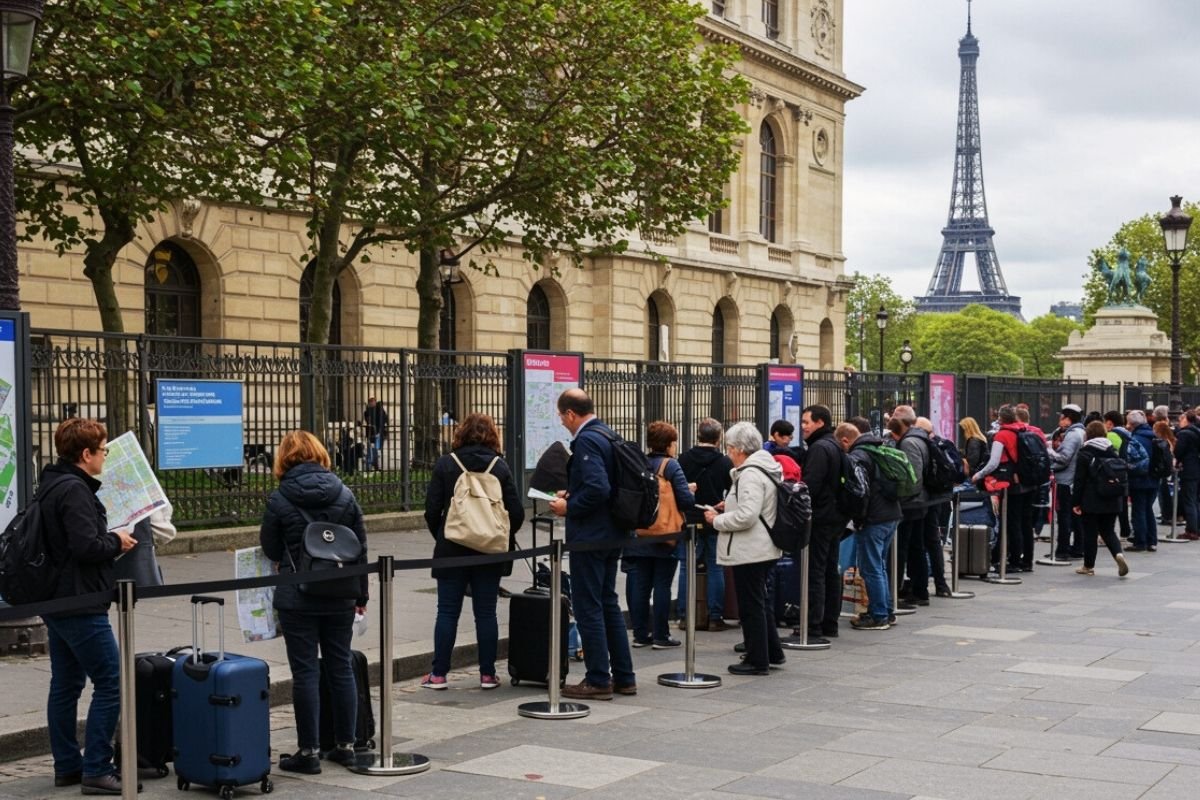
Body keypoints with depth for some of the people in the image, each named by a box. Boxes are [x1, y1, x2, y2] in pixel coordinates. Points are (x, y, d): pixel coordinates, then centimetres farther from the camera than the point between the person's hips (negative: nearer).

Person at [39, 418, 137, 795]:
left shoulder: (51, 486, 13)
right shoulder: (75, 490, -18)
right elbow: (87, 547, -25)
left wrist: (108, 538, 12)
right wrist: (116, 541, -8)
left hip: (56, 601, 11)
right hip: (81, 605, -11)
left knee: (65, 685, 14)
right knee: (110, 683, -6)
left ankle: (67, 766, 21)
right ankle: (96, 770, -4)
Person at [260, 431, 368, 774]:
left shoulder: (278, 500, -9)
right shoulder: (344, 494, 1)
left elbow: (270, 550, 0)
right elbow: (361, 547, 6)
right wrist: (361, 594, 15)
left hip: (297, 599, -4)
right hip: (339, 597, 4)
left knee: (305, 672, 1)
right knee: (341, 668, 12)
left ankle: (309, 751, 5)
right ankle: (346, 745, 19)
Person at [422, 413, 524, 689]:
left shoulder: (445, 464, -4)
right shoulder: (500, 466, -2)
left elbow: (432, 509, -5)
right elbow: (516, 512, -3)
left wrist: (441, 537, 11)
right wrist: (504, 537, 14)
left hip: (452, 550, -1)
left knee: (448, 612, 6)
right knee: (486, 613, 7)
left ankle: (438, 674, 8)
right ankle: (487, 674, 10)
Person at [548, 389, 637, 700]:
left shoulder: (586, 440, -18)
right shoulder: (608, 434, 11)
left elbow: (598, 489, -28)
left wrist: (569, 507, -15)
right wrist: (572, 494, 16)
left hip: (589, 535, -10)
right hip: (611, 534, 10)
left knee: (588, 608, -2)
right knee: (608, 604, 16)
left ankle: (598, 680, 3)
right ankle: (623, 677, 21)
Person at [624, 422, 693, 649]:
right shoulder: (671, 466, -11)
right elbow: (686, 500, -15)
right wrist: (690, 490, 6)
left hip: (638, 537, 4)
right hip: (665, 536, -4)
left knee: (639, 585, 8)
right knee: (662, 585, 3)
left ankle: (640, 634, 13)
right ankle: (660, 636, 6)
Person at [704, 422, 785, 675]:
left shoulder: (750, 474, -20)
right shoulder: (766, 468, 12)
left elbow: (746, 516, -27)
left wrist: (717, 520, -13)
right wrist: (730, 506, 12)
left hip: (750, 551, -10)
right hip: (765, 548, 10)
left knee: (751, 606, 0)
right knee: (760, 602, 21)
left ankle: (757, 661, 8)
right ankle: (773, 653, 29)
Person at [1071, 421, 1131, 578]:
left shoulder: (1085, 453, -9)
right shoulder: (1113, 452, 6)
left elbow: (1079, 480, -10)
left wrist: (1075, 502, -6)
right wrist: (1121, 498, 18)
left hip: (1091, 501, -4)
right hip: (1112, 500, 4)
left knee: (1090, 532, 4)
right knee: (1108, 531, 13)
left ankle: (1089, 566, 11)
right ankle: (1119, 553, -12)